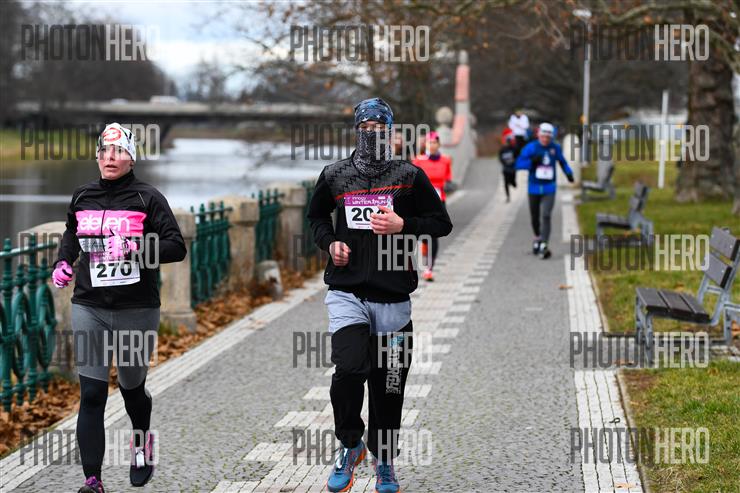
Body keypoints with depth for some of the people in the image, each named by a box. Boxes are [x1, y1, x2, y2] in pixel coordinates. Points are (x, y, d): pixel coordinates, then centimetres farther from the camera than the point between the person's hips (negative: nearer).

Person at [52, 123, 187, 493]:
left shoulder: (148, 198, -4)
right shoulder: (82, 197, 7)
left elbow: (176, 247, -9)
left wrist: (136, 248, -24)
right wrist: (63, 262, 9)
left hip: (137, 309, -2)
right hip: (89, 308, 2)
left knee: (132, 388, 14)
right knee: (91, 394, -8)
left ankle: (142, 441, 47)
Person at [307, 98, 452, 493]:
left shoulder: (410, 176, 4)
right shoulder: (334, 176, 7)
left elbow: (442, 223, 8)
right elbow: (315, 216, 23)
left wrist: (403, 225, -9)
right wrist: (330, 243, 3)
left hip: (393, 298, 0)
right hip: (347, 293, 0)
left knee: (388, 385, 5)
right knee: (348, 369, -20)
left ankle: (384, 461, 26)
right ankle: (349, 446, 5)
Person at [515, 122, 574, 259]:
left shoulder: (555, 148, -1)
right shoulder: (531, 148, -6)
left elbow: (562, 161, 17)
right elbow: (519, 164, -10)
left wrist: (568, 173, 2)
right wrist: (532, 161, -25)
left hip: (549, 188, -1)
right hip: (534, 188, 1)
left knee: (546, 216, -15)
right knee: (535, 217, 13)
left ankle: (543, 245, -20)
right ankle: (537, 238, 40)